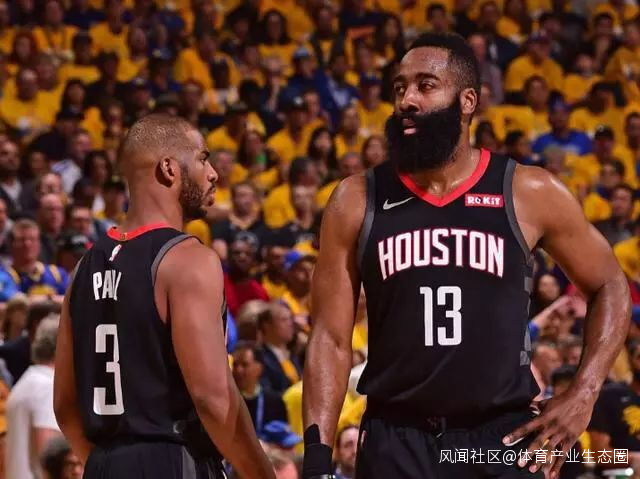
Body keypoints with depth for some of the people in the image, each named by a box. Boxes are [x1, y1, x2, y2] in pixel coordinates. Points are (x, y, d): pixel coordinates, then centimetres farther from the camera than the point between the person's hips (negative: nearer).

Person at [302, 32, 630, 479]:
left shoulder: (529, 194, -1)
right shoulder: (357, 201, 1)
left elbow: (610, 286, 11)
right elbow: (331, 338, 2)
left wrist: (583, 396, 0)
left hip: (504, 439, -1)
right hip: (395, 442, 1)